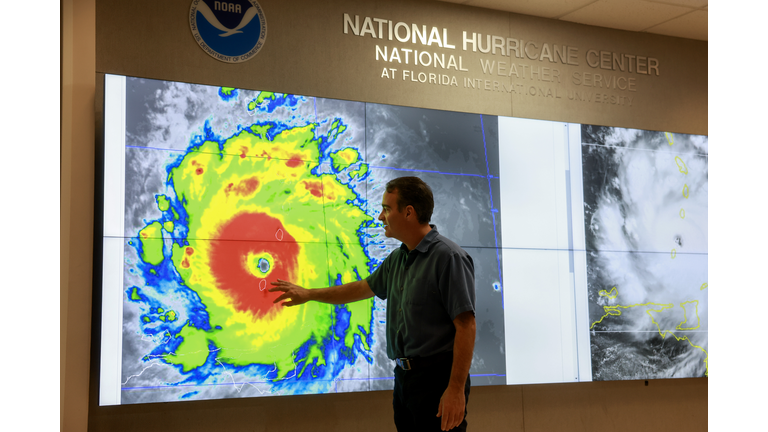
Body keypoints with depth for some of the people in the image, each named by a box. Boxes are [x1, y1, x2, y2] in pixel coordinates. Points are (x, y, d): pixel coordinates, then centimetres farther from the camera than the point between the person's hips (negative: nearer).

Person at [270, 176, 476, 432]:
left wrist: (456, 389, -22)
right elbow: (362, 288, 28)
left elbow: (466, 326, -18)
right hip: (404, 376, 8)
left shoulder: (449, 258, -14)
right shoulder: (397, 259, 12)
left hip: (437, 377, -8)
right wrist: (308, 294, 33)